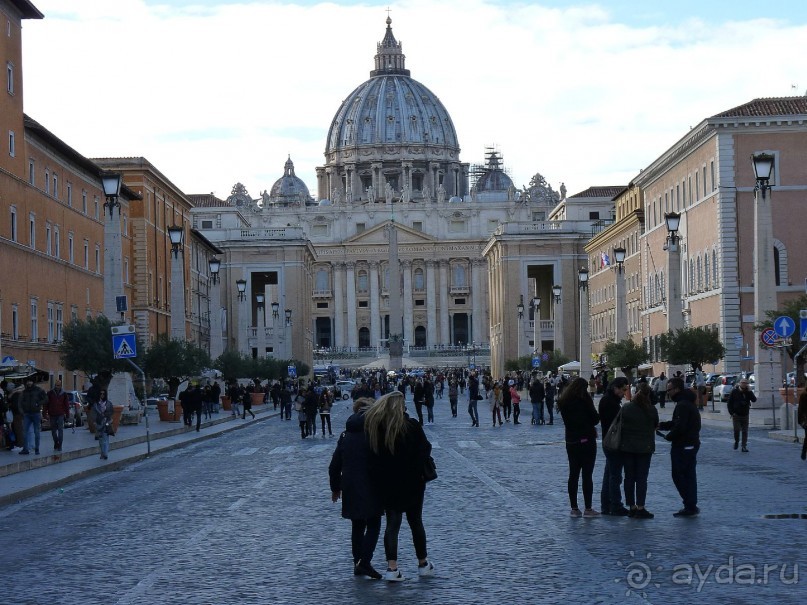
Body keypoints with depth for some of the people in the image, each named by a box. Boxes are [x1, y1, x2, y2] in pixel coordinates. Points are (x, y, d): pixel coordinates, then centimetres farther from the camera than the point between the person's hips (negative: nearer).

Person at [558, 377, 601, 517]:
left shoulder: (563, 402, 4)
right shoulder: (584, 400, -12)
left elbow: (567, 421, 9)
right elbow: (595, 419, -8)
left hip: (571, 441, 5)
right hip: (587, 441, -5)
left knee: (573, 475, 10)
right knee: (587, 475, -2)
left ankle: (574, 508, 11)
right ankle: (588, 508, -1)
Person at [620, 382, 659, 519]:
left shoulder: (625, 408, -6)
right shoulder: (651, 410, -9)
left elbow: (620, 426, 0)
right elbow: (655, 425, 3)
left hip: (627, 447, 2)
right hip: (645, 447, -2)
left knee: (629, 477, 9)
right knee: (642, 478, 2)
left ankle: (632, 507, 12)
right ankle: (640, 508, -1)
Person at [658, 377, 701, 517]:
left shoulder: (682, 405, -19)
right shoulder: (689, 403, 16)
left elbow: (679, 427, -26)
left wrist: (669, 436, -10)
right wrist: (661, 425, 10)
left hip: (682, 446, -10)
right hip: (692, 444, 10)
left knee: (679, 475, -5)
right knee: (689, 476, 13)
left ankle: (690, 506, -6)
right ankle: (691, 506, 17)